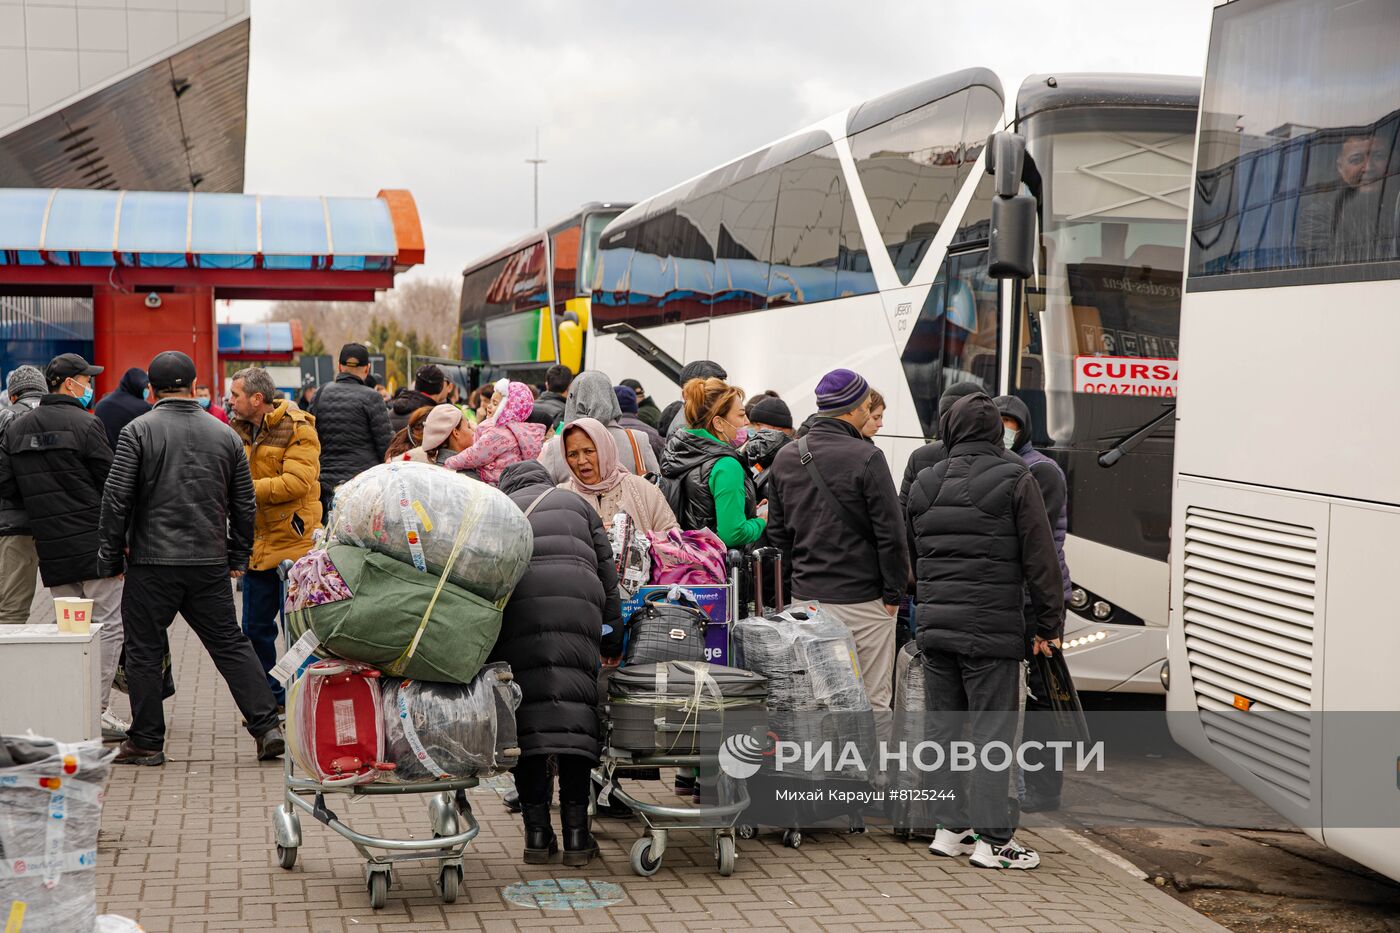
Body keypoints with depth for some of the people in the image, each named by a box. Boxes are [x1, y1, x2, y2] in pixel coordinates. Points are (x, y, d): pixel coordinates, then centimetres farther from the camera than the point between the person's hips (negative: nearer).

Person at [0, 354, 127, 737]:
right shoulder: (86, 425, -10)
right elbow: (112, 484, -9)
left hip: (50, 547, 7)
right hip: (92, 542, -6)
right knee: (108, 625, -2)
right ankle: (97, 712, -6)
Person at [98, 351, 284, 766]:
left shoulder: (138, 431, -5)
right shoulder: (225, 435, 8)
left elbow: (116, 498, -8)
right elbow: (245, 505, 11)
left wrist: (111, 556, 1)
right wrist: (238, 557, 21)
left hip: (152, 564, -4)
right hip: (210, 564, 4)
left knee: (144, 651, 6)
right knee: (231, 644, 10)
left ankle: (146, 742, 10)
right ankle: (267, 726, 4)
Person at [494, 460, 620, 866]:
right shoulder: (577, 504, 30)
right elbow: (607, 570, 21)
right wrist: (614, 629, 22)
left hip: (515, 602, 0)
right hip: (577, 600, 0)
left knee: (525, 709, 1)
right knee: (574, 706, -1)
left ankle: (537, 831, -2)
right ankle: (576, 831, -5)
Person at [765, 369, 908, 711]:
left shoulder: (784, 458, 6)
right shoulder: (866, 458, -13)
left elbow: (777, 532, 12)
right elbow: (890, 533, -13)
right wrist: (894, 592, -4)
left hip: (804, 597, 6)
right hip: (863, 599, -6)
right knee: (873, 700, 2)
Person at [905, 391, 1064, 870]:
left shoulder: (924, 484, 11)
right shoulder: (1015, 481, -5)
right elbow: (1040, 559, -4)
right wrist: (1048, 624, 2)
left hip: (935, 628, 5)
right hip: (992, 630, -5)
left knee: (942, 727, 12)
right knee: (992, 732, -2)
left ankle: (949, 828, 17)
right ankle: (993, 839, -1)